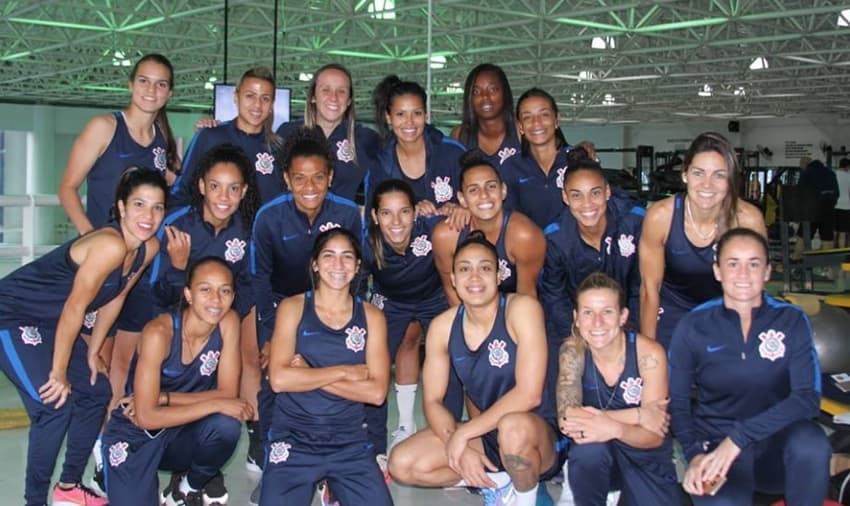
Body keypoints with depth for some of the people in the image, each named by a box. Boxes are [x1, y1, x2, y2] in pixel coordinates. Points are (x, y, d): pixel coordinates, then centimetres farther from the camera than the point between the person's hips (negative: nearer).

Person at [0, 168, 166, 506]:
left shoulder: (149, 248, -6)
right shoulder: (110, 245, -31)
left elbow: (114, 298, 7)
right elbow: (74, 307, -27)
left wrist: (93, 352, 11)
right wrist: (58, 372, -20)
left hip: (51, 322, 9)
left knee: (96, 392, 11)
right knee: (55, 405, -17)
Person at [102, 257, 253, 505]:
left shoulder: (229, 322, -13)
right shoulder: (159, 332, -26)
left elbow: (228, 393, -13)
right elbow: (146, 417, -27)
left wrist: (164, 398, -20)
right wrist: (214, 404, -27)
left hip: (182, 433, 3)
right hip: (137, 436, -3)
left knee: (226, 426, -28)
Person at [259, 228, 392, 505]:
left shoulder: (371, 315, 6)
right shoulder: (292, 307, 2)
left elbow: (377, 392, -6)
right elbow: (279, 379, -11)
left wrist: (307, 374, -10)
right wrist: (344, 372, -9)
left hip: (349, 443, 1)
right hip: (293, 440, -1)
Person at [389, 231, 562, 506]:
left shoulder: (522, 308, -19)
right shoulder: (442, 326, -4)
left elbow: (529, 394, -26)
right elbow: (432, 401, -1)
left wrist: (462, 434, -23)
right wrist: (460, 449, -20)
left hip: (541, 433, -5)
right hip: (486, 431, 5)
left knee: (513, 426, -40)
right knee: (402, 465, -11)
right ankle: (498, 481, 4)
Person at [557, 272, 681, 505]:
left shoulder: (649, 353, -18)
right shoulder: (572, 350, -14)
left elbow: (654, 437, -20)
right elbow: (566, 418, -27)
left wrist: (614, 428, -41)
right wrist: (637, 415, -29)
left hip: (645, 458, 1)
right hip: (594, 460, -1)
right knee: (590, 447, -34)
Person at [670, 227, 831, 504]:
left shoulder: (792, 321, -1)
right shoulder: (692, 326, -1)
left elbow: (808, 397, -12)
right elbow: (676, 401, -1)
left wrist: (740, 436, -23)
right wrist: (695, 454, -19)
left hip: (776, 444, 2)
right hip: (715, 444, -2)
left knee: (809, 441, -32)